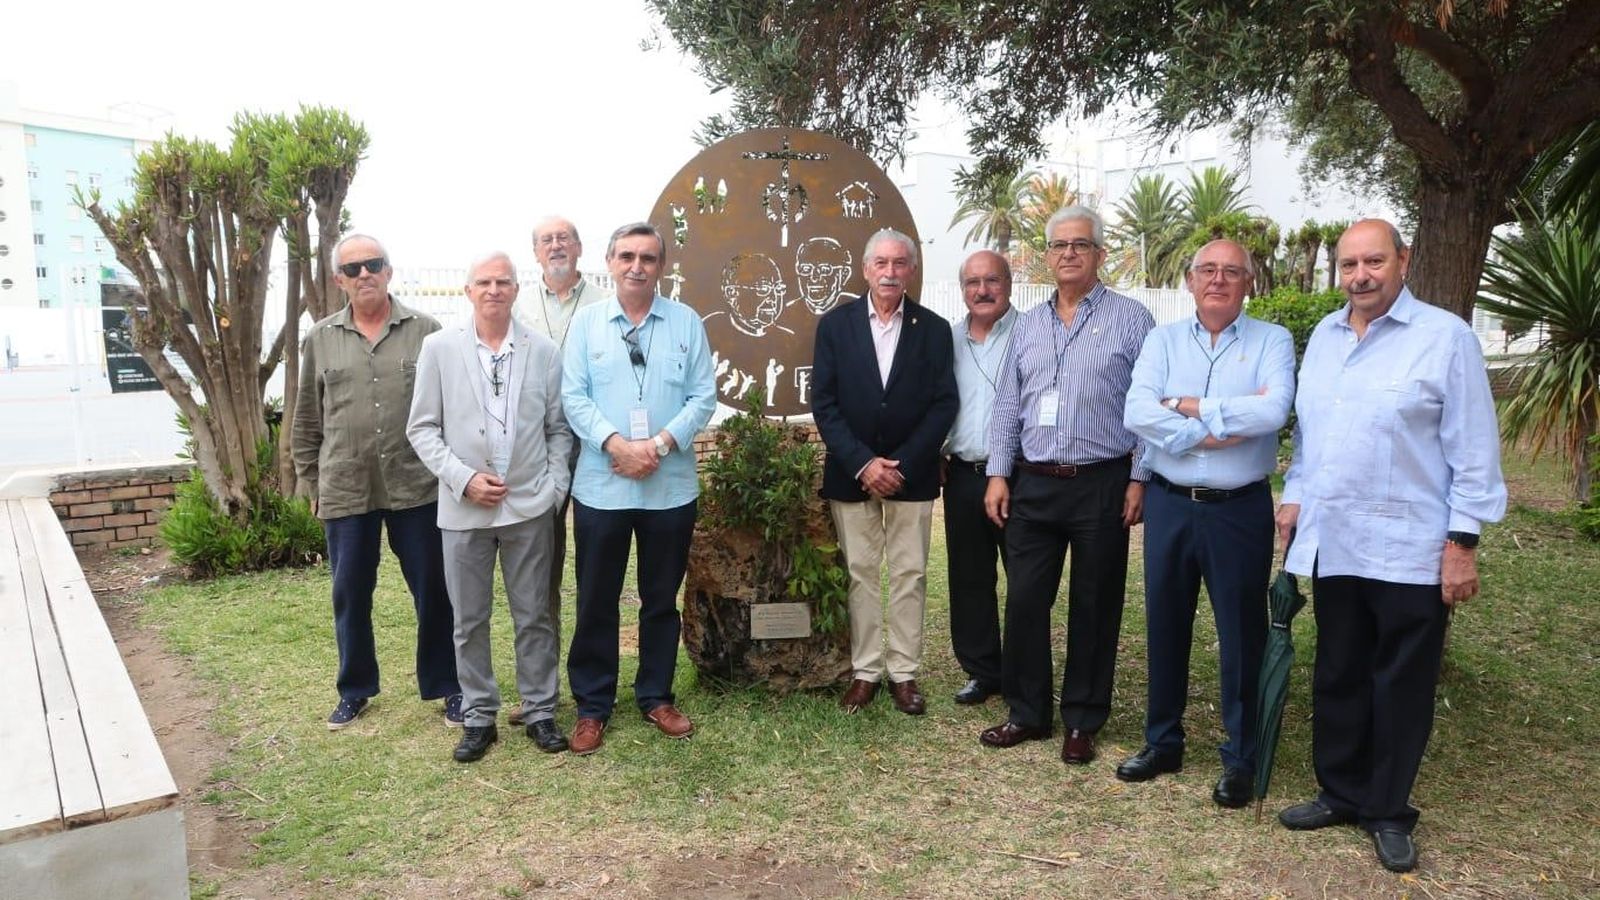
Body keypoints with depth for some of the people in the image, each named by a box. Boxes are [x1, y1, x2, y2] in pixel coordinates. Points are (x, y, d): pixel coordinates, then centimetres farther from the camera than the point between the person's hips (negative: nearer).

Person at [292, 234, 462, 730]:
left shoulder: (425, 331, 0)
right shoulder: (320, 339, 6)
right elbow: (307, 423, 11)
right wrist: (312, 485, 10)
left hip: (417, 487, -2)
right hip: (344, 491, 2)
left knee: (435, 591, 7)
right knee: (350, 595, 13)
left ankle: (446, 685, 23)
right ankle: (355, 689, 31)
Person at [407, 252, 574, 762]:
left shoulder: (543, 351, 2)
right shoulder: (439, 348, 0)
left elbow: (559, 428, 7)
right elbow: (422, 428, 0)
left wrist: (555, 487, -3)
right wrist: (463, 478, -11)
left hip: (530, 507, 0)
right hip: (464, 507, 0)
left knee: (535, 616, 8)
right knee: (469, 621, 9)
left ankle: (540, 711, 22)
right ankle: (479, 717, 23)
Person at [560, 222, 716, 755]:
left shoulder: (686, 323, 4)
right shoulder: (586, 322, 3)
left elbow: (703, 397, -1)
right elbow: (573, 396, -3)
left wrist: (661, 444, -15)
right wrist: (616, 444, -17)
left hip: (671, 486, 1)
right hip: (601, 486, 0)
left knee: (661, 599, 12)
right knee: (596, 601, 7)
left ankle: (656, 697, 27)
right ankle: (592, 706, 21)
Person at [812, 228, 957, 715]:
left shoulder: (933, 328, 1)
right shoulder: (835, 324, 1)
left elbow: (944, 404, -2)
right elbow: (823, 403, -3)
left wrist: (902, 465, -11)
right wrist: (862, 463, -13)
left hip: (911, 473, 0)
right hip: (851, 473, 0)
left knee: (910, 575, 5)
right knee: (860, 573, 6)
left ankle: (904, 672, 16)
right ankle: (865, 671, 16)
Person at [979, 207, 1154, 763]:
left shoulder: (1131, 319, -2)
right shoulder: (1028, 324, 12)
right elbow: (1007, 405, 12)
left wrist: (1140, 480, -9)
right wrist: (998, 475, 6)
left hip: (1102, 485, -4)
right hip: (1033, 485, 4)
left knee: (1094, 606, 7)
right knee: (1024, 600, 6)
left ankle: (1083, 722, 20)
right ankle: (1027, 713, 21)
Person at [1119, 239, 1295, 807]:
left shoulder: (1272, 341, 0)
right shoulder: (1162, 340, 5)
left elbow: (1272, 410, -20)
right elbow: (1137, 414, -11)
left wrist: (1187, 406, -13)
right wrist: (1225, 425, -16)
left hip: (1240, 509, -2)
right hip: (1168, 504, 3)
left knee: (1241, 634, 7)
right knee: (1164, 626, 13)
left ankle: (1241, 758, 23)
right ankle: (1162, 742, 30)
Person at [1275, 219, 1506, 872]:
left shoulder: (1445, 337, -7)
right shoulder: (1323, 337, 10)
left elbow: (1474, 451, -8)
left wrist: (1463, 542, -11)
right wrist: (1296, 496, 13)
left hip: (1409, 550, -5)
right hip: (1331, 543, 5)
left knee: (1401, 685, 7)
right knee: (1337, 676, 14)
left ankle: (1388, 812, 22)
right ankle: (1341, 793, 30)